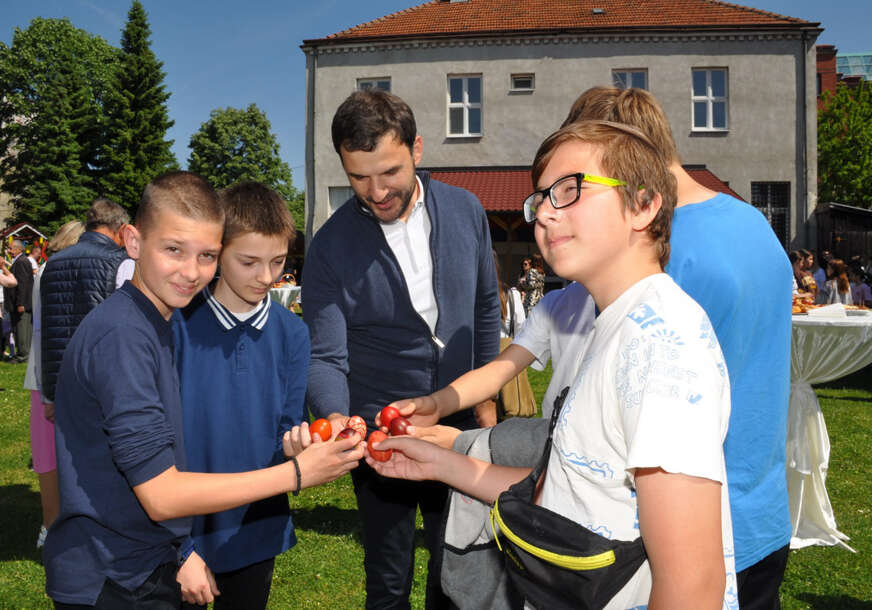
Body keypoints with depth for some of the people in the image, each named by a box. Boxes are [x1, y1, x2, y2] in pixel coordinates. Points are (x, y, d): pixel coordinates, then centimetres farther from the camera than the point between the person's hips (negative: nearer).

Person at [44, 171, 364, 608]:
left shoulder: (161, 324, 5)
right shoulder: (120, 334, -23)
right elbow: (160, 495, -24)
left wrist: (183, 548, 4)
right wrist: (297, 472, -23)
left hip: (149, 567, 8)